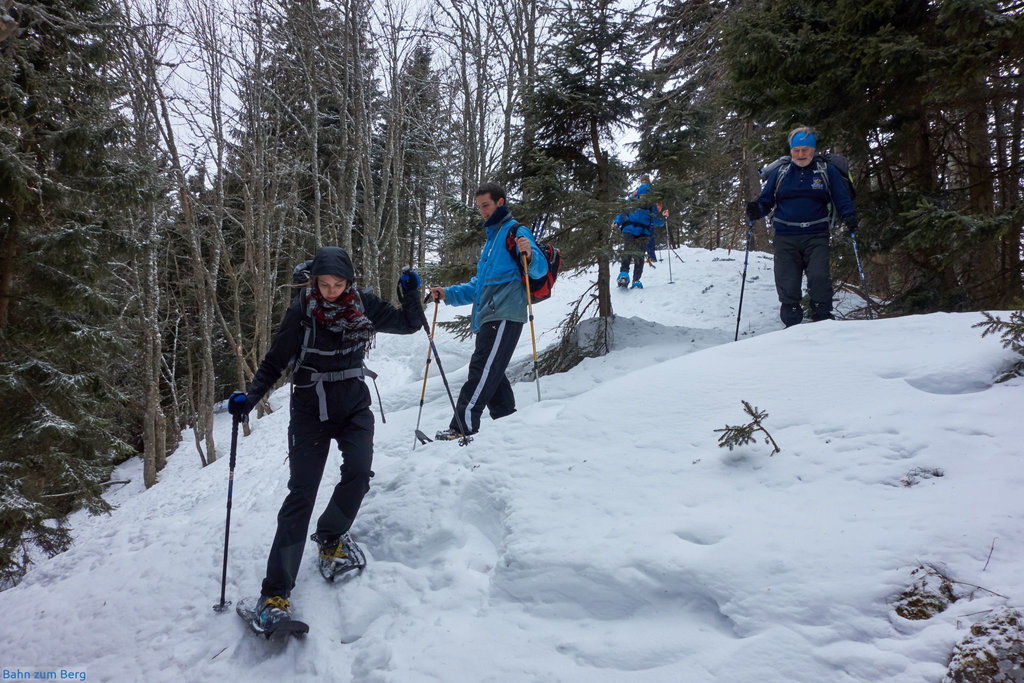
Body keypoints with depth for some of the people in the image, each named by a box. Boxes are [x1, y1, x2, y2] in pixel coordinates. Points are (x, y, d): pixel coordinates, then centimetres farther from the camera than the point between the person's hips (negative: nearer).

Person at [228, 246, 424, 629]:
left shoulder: (364, 305, -2)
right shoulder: (302, 311, -9)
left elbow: (409, 324, 8)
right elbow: (275, 362, -3)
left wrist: (411, 294, -8)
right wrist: (249, 398, -16)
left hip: (355, 404, 2)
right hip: (311, 409, -2)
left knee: (359, 471, -21)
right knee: (301, 493, -7)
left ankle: (331, 536, 11)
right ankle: (275, 591, -2)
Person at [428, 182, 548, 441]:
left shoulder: (516, 231, 0)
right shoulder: (491, 238, 28)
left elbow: (540, 268, -13)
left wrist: (529, 254, -34)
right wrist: (448, 294, 23)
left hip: (504, 315, -10)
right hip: (488, 317, 10)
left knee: (482, 370, -14)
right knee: (491, 374, 9)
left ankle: (463, 427, -17)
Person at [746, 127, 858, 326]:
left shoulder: (827, 172, 9)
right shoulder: (780, 172, 13)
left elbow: (842, 199, 7)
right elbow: (766, 201, 13)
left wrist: (849, 216, -13)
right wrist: (756, 211, -9)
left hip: (816, 237, -1)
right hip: (785, 237, 2)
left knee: (819, 277, -19)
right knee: (787, 284, -2)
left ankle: (823, 321, -7)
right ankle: (792, 326, 7)